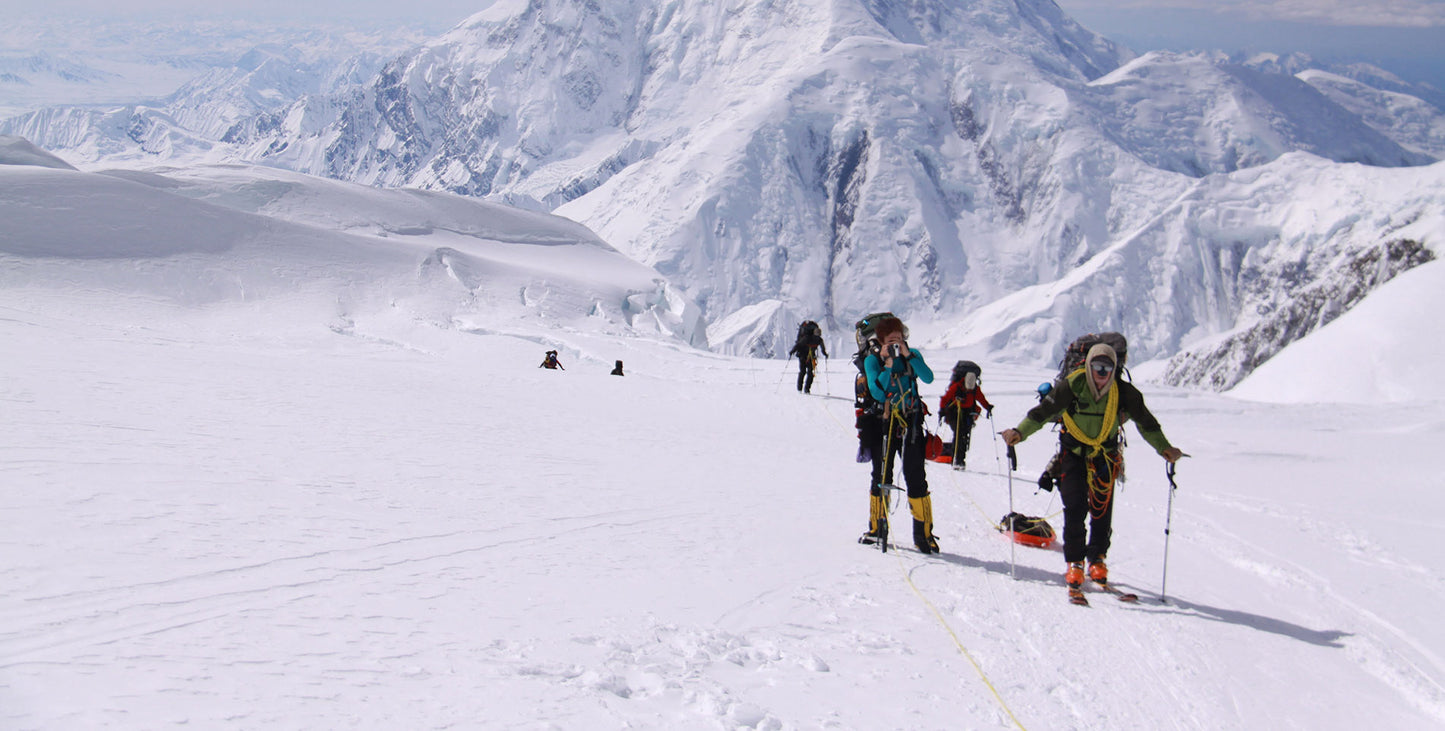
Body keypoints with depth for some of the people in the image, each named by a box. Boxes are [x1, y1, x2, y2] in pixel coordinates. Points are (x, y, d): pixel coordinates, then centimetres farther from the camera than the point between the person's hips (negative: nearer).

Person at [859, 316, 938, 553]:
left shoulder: (913, 355, 4)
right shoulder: (872, 360, -2)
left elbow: (928, 378, -13)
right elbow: (877, 393, -14)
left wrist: (908, 356, -20)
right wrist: (887, 366, -21)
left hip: (911, 424, 0)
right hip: (883, 425, 0)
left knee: (916, 478, -5)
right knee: (881, 478, 7)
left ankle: (923, 532, 1)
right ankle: (876, 527, 23)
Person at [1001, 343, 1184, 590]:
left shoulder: (1125, 393, -13)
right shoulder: (1072, 387, -18)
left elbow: (1146, 423, -1)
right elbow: (1043, 412, -15)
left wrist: (1164, 448, -10)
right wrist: (1020, 432, -28)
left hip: (1105, 455, 2)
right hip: (1074, 451, -2)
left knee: (1102, 511, 3)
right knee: (1075, 508, -10)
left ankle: (1097, 560, 22)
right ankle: (1074, 563, 2)